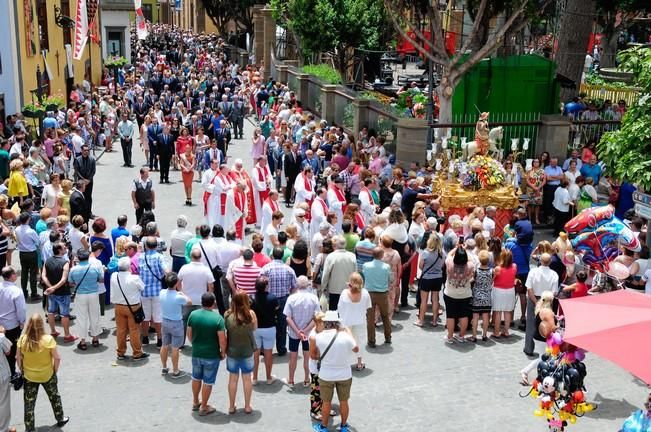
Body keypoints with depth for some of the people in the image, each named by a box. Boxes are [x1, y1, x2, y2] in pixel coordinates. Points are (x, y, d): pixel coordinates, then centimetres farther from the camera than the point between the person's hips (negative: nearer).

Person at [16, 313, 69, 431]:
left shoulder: (23, 339, -17)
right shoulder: (48, 339, -24)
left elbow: (18, 358, -6)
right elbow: (57, 358, -18)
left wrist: (22, 370, 10)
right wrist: (55, 371, 0)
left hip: (29, 376, 1)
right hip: (47, 375, -1)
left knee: (29, 403, 16)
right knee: (54, 397, 24)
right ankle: (60, 419, 42)